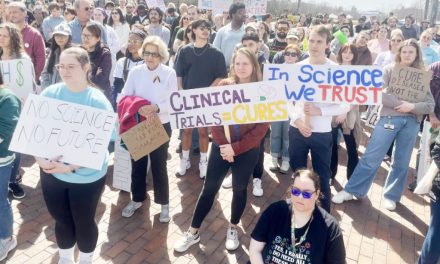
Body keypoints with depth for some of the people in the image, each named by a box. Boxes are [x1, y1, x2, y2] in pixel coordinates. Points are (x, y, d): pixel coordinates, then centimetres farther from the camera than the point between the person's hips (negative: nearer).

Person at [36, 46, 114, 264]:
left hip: (87, 176, -3)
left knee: (84, 222, 15)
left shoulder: (98, 101, -15)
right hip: (51, 173, 3)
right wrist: (40, 158, -17)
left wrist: (72, 166, -25)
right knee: (61, 220, 21)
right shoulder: (49, 93, -5)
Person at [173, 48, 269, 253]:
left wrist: (236, 148, -15)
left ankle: (233, 229, 36)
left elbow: (262, 127, -10)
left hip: (247, 151, -1)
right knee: (209, 189, 7)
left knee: (239, 189, 14)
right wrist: (224, 145, -15)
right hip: (221, 147, 1)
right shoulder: (224, 86, -2)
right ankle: (193, 232, 20)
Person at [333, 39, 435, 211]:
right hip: (389, 118, -3)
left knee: (401, 162, 10)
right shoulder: (389, 69, 3)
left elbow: (430, 105, 3)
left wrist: (412, 106, -15)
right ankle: (350, 191, 8)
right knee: (371, 158, -2)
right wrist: (400, 103, -17)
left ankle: (391, 196, 25)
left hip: (412, 122, 3)